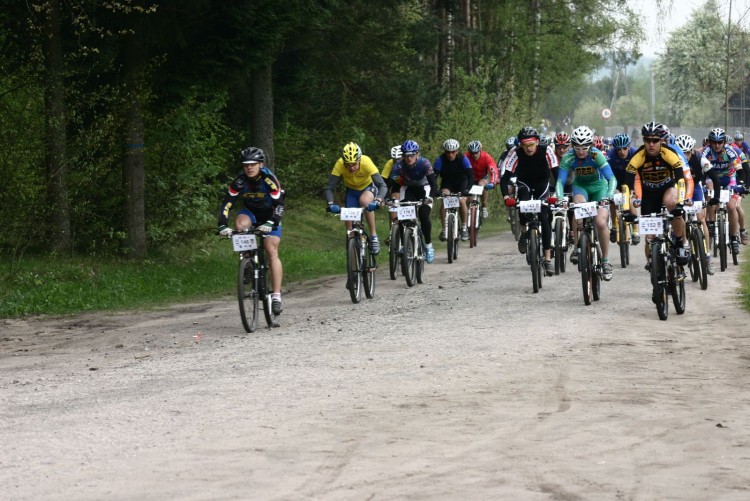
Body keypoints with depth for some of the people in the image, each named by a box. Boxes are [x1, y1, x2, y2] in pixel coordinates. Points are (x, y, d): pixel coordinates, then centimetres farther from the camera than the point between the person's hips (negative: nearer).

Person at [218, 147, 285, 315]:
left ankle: (276, 296, -19)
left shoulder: (269, 179, -27)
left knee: (271, 251, -17)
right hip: (250, 212, 2)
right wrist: (223, 225, -38)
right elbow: (226, 204, -24)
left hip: (270, 215, -2)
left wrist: (271, 223, -46)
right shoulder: (240, 181, -21)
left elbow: (279, 205, -31)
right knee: (239, 223, -33)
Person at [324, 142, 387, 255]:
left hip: (368, 187, -3)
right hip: (352, 191, 3)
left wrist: (378, 200, -56)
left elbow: (382, 185, -38)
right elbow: (329, 188, -28)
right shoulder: (339, 165, -31)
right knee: (349, 222, -11)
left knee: (364, 201, -34)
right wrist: (330, 204, -47)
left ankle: (373, 236, -23)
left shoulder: (366, 162, -35)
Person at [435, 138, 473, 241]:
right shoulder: (440, 160, -23)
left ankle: (464, 228, -7)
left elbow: (471, 176, -29)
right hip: (447, 183, 1)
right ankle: (444, 230, -19)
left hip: (461, 182, -1)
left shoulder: (463, 159, -25)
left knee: (461, 201, -25)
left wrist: (467, 189, -44)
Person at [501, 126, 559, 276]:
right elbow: (505, 178, -31)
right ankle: (523, 233, -6)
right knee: (523, 202, -33)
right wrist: (506, 197, -47)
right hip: (524, 183, 0)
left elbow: (557, 174, -31)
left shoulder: (546, 152, -28)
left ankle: (548, 259, -9)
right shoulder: (515, 154, -27)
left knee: (544, 218, -13)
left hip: (542, 185, 0)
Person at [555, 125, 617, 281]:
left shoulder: (597, 155, -28)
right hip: (580, 186, 1)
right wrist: (560, 198, -43)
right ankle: (578, 248, -24)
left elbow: (611, 178, -33)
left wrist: (608, 197, -50)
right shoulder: (569, 157, -23)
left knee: (601, 223, -19)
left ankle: (606, 261, 0)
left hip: (598, 186, -1)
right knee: (579, 205, -35)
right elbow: (560, 180, -25)